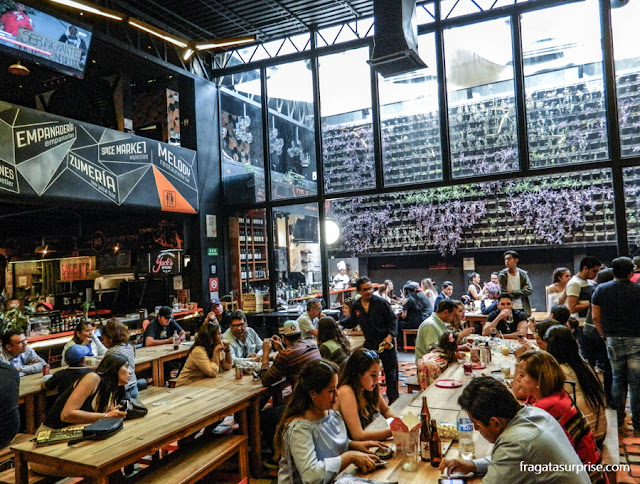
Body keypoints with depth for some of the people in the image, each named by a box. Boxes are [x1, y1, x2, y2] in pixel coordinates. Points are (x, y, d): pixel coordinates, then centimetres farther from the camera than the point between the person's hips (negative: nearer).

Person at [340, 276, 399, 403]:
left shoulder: (380, 302, -11)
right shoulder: (356, 307, 2)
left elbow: (393, 319, -6)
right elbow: (352, 322, 19)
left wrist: (390, 335, -18)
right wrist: (339, 323, 6)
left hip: (386, 343, -3)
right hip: (369, 344, 3)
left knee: (391, 372, 5)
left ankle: (393, 400, 19)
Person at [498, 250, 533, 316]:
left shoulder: (523, 274, 5)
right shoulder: (502, 275, -2)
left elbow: (529, 290, -4)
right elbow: (503, 294, -8)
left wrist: (513, 293, -11)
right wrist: (521, 293, -8)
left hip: (523, 309, 2)